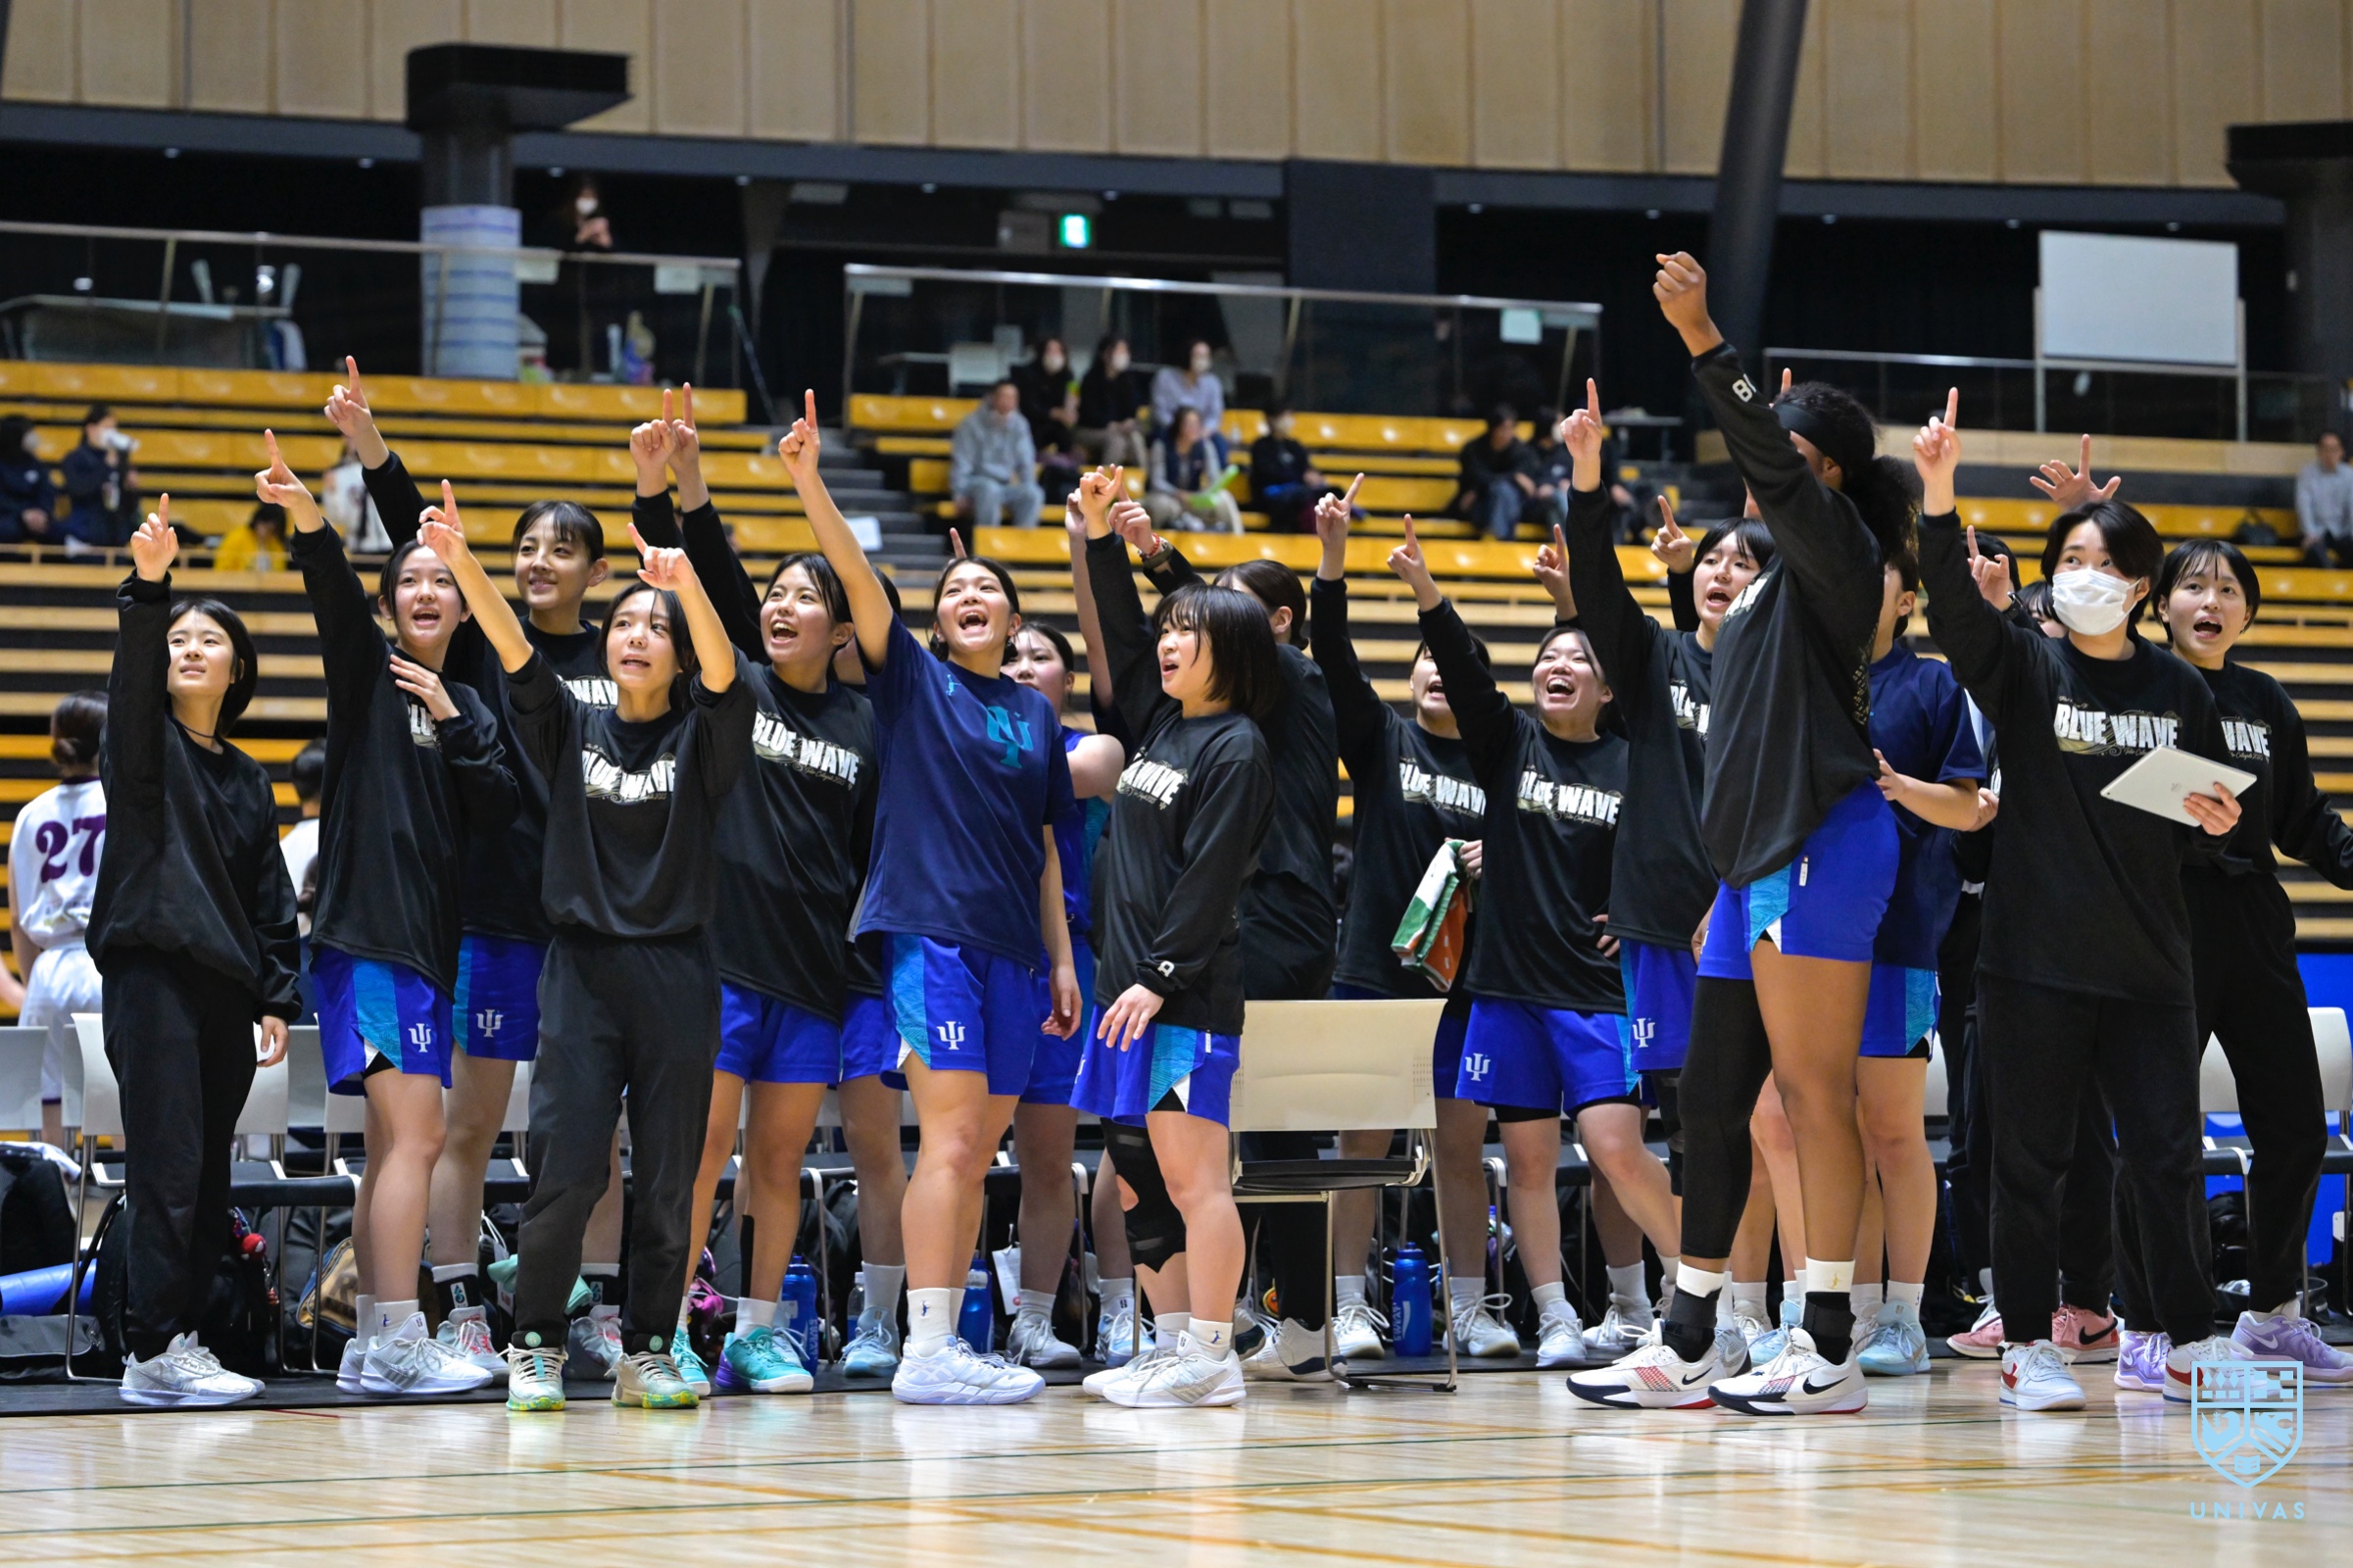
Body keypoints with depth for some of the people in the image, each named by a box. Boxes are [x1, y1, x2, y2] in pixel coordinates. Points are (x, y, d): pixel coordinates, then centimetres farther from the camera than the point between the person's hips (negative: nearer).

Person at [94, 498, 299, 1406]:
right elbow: (132, 681, -18)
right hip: (151, 973, -6)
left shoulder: (249, 781, 19)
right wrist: (146, 588, -35)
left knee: (209, 1180, 6)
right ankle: (153, 1351, -15)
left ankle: (183, 1337, 10)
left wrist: (277, 998, 8)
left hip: (226, 990, 6)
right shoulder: (147, 746, 3)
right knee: (168, 1167, -13)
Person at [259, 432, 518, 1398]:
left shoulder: (468, 708, 18)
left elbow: (500, 812, 6)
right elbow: (334, 599, -18)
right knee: (414, 1136, -15)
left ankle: (371, 1349, 11)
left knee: (394, 1148, 8)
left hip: (427, 945, 7)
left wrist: (454, 725, -6)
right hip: (364, 933, -7)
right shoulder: (367, 671, 2)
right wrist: (308, 523, -36)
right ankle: (398, 1344, -17)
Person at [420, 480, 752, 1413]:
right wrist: (459, 561, -25)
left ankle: (648, 1352, 13)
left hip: (677, 975, 0)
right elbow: (514, 651, -8)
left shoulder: (699, 739, 3)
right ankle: (536, 1346, 2)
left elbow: (723, 674, -17)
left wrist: (689, 584, -37)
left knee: (670, 1177, 2)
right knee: (567, 1167, -9)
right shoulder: (572, 730, 7)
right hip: (583, 967, 0)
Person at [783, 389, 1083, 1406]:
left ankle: (945, 1344, 11)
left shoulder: (1034, 714, 16)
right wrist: (808, 482, -24)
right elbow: (856, 577, -11)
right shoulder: (913, 681, 4)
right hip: (927, 928, -5)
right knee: (950, 1138, -14)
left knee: (978, 1152, 6)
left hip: (1008, 948, 6)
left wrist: (1061, 959, 13)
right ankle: (927, 1352, -16)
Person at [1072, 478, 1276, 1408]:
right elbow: (1119, 636, 25)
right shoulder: (1163, 724, 15)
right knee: (1139, 1176, 9)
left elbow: (1210, 876, -14)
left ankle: (1210, 1360, -8)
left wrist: (1159, 977, -17)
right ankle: (1175, 1348, 14)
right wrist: (1101, 535, 16)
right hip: (1130, 989, 9)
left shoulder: (1235, 748, -8)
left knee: (1191, 1175, -9)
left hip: (1186, 995, -9)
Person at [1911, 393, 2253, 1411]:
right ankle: (2028, 1345, 9)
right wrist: (1939, 495, -34)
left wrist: (2216, 829, -6)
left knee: (2167, 1156, 1)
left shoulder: (2180, 691, 9)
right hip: (2034, 956, -2)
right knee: (2030, 1157, 0)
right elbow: (1953, 603, -19)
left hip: (2148, 962, 2)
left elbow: (2206, 831, 18)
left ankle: (2192, 1341, 12)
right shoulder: (2023, 668, 1)